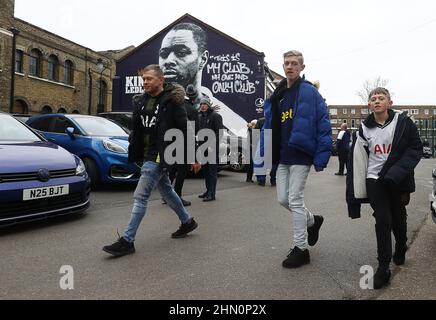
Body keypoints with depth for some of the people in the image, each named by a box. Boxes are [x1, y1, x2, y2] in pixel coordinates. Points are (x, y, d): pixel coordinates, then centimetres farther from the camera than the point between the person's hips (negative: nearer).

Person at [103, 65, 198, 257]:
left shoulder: (171, 101, -10)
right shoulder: (141, 101, 10)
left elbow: (185, 129, -11)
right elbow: (136, 131, 13)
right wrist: (133, 154, 9)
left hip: (160, 156, -8)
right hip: (147, 155, 8)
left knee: (140, 196, -9)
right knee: (166, 191, 19)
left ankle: (127, 241, -2)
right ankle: (187, 221, 38)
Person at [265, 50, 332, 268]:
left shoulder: (310, 92, -8)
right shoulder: (278, 95, 12)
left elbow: (324, 126, -12)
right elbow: (269, 125, 15)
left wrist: (321, 158, -17)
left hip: (301, 155, -7)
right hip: (282, 156, 7)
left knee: (295, 201, -1)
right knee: (283, 199, 12)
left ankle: (300, 248, 15)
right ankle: (312, 221, 38)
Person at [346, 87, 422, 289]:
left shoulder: (403, 123, -3)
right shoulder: (364, 130, 2)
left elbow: (416, 148, -4)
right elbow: (356, 161, 2)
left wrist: (396, 171, -19)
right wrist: (353, 196, -2)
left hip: (397, 180, 0)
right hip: (374, 179, 0)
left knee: (398, 218, 11)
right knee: (382, 220, -7)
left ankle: (400, 248, 42)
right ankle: (383, 267, 3)